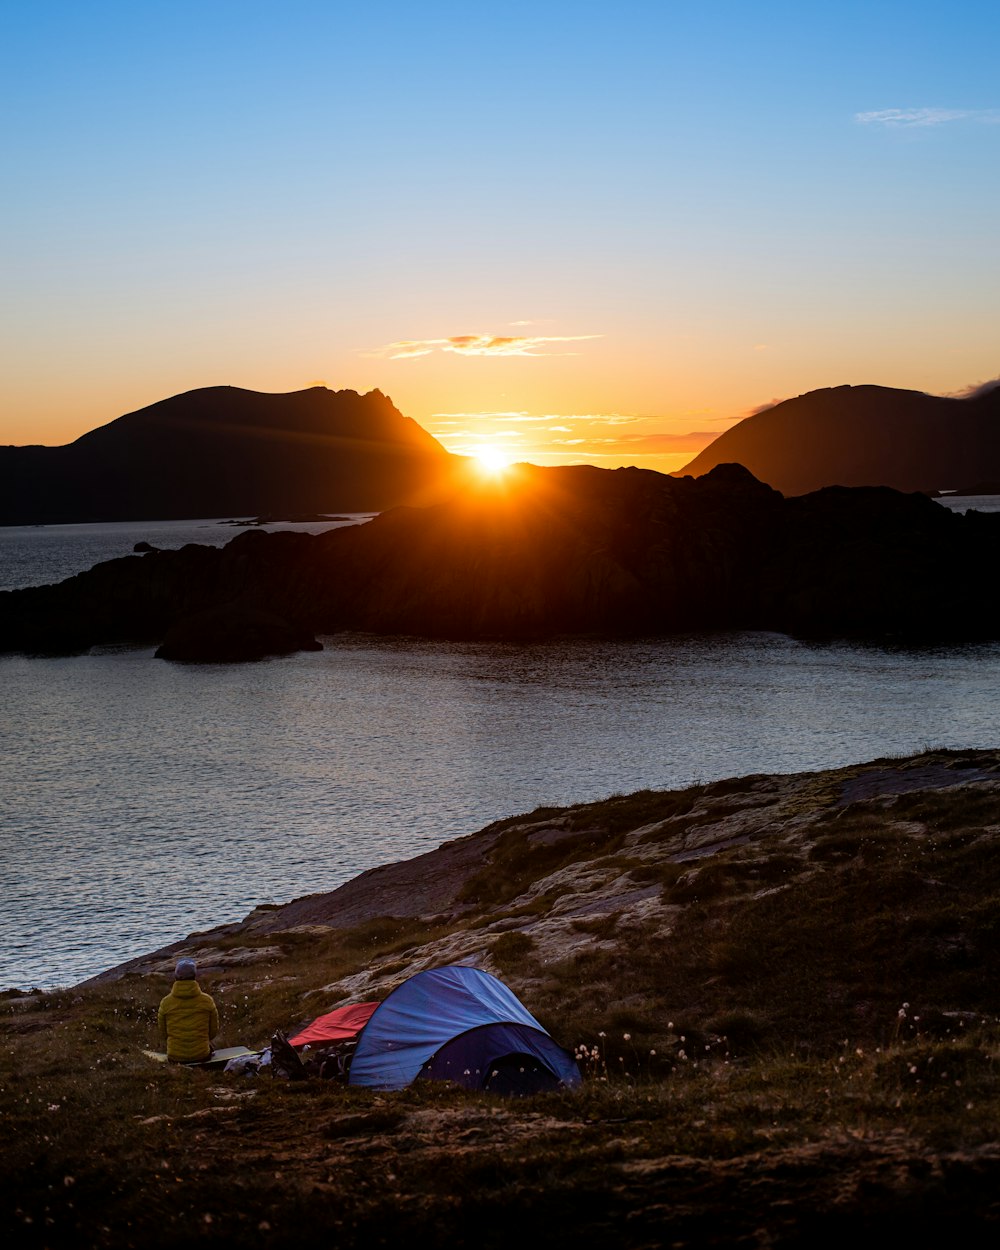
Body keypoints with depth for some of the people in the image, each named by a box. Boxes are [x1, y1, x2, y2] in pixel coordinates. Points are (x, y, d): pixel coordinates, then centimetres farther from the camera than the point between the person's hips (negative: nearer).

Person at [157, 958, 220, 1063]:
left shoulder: (165, 1003, -9)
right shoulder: (207, 1000, -10)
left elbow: (163, 1033, 3)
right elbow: (214, 1030, 2)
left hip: (175, 1057, 1)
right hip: (202, 1055, -1)